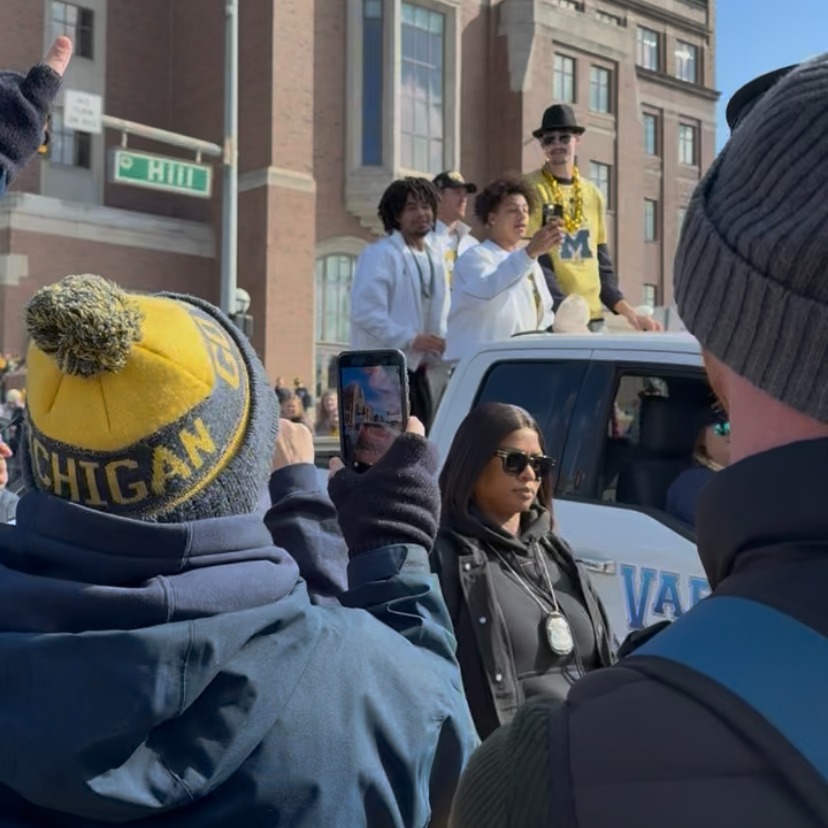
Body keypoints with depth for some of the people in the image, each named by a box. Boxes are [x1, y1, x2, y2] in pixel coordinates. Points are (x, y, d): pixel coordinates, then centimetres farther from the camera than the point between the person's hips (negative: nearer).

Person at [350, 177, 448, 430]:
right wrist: (410, 339, -23)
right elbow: (365, 312, -19)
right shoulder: (379, 254, -9)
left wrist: (441, 351, 6)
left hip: (417, 370, 8)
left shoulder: (434, 257, 16)